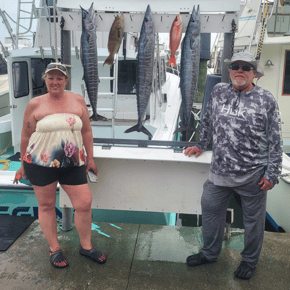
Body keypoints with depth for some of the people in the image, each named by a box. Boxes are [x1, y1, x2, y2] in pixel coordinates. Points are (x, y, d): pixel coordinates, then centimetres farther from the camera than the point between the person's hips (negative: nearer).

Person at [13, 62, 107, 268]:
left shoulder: (78, 101, 4)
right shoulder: (35, 105, -1)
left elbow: (86, 131, 9)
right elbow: (26, 136, 4)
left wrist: (90, 158, 9)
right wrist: (23, 165, 7)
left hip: (73, 164, 2)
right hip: (40, 164, -1)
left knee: (84, 203, 1)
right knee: (46, 205, 8)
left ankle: (86, 246, 23)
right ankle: (54, 249, 26)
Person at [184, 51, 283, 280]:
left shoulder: (266, 100, -7)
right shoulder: (219, 92, 3)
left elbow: (275, 141, -5)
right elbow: (208, 121, 18)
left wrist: (272, 173, -7)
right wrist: (201, 145, 22)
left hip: (253, 175, -3)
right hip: (220, 171, 4)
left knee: (253, 219, 12)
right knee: (211, 211, 15)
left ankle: (250, 261, 35)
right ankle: (210, 253, 38)